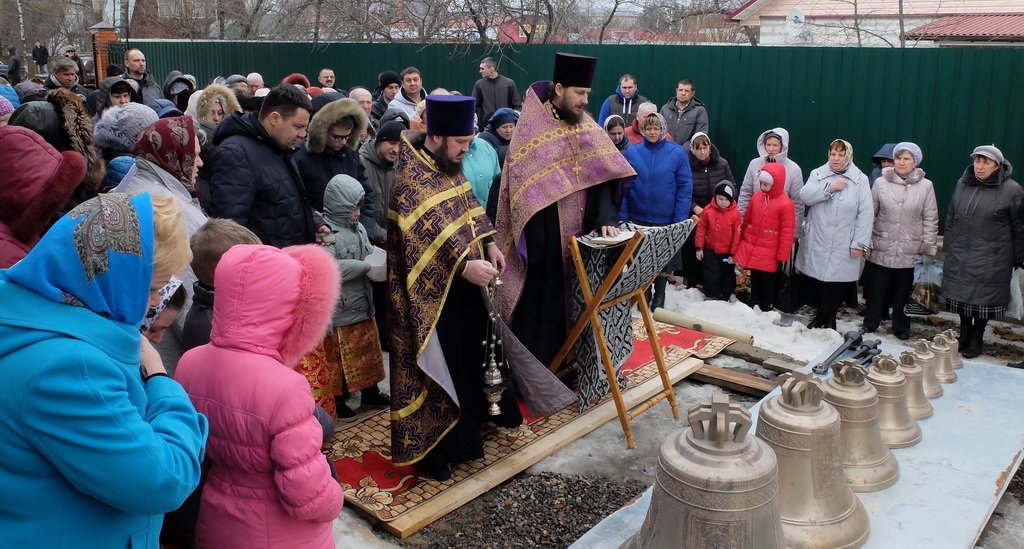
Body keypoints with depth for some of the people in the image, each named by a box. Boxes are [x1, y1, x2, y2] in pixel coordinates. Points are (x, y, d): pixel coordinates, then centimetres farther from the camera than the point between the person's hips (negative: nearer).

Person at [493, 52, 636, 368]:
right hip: (543, 242, -6)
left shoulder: (586, 127, 8)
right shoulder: (531, 131, -11)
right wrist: (537, 246, -20)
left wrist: (606, 218, -15)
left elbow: (602, 174, 0)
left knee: (573, 306, 13)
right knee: (541, 310, 2)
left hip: (577, 238, 6)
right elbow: (524, 190, -15)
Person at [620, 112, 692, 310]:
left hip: (666, 220, -1)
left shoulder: (677, 153, -7)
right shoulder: (632, 152, -4)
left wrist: (680, 220, -12)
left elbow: (685, 188, -7)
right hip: (638, 219, 1)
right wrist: (623, 218, -8)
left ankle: (659, 297, 32)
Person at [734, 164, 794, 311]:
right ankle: (753, 307, 32)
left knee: (768, 283, 8)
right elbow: (747, 220, 13)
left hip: (768, 254, -5)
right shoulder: (757, 196, 2)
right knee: (754, 281, 18)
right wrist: (742, 241, 17)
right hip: (751, 249, 5)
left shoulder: (785, 204, -15)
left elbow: (787, 232, -12)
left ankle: (767, 309, 22)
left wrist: (782, 256, -10)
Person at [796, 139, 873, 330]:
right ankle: (819, 315, 27)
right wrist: (830, 187, -15)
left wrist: (859, 244, -9)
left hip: (842, 247, -2)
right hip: (816, 243, 2)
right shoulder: (818, 174, 6)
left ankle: (830, 318, 22)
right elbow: (804, 196, -9)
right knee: (815, 281, 8)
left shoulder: (860, 180, -1)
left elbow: (866, 214, -4)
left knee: (837, 283, 2)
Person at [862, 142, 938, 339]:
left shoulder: (925, 186, 0)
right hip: (881, 249, 0)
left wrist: (928, 249, 0)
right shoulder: (881, 183, 0)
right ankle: (869, 325, 23)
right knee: (876, 291, 7)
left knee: (904, 293, 10)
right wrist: (867, 242, 1)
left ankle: (901, 328, 26)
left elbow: (930, 220, 2)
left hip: (910, 252, 0)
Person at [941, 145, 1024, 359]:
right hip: (960, 256, 4)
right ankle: (964, 336, 27)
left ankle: (975, 341, 21)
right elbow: (951, 218, 15)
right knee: (962, 296, 10)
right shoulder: (962, 184, 6)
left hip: (990, 260, -4)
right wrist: (948, 246, 15)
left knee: (983, 300, 5)